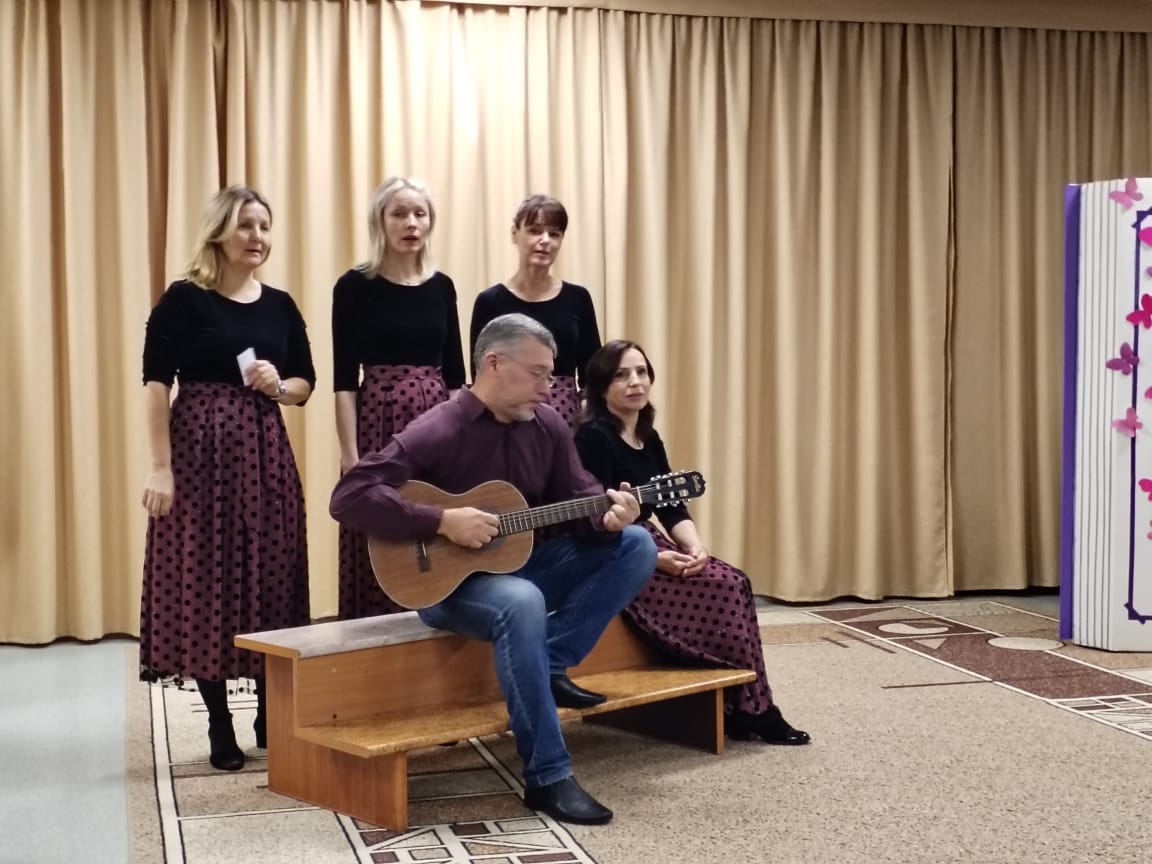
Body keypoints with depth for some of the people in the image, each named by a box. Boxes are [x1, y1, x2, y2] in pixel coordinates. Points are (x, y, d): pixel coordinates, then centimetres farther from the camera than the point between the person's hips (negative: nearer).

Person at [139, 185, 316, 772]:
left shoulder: (280, 305, 10)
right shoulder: (184, 299, -5)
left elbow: (306, 385, 15)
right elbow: (156, 385, -9)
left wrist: (277, 387, -7)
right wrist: (160, 467, -15)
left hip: (267, 451, 5)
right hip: (201, 450, -4)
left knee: (271, 578, 7)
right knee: (204, 578, -1)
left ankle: (271, 713, 22)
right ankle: (220, 727, 10)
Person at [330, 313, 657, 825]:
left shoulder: (546, 425, 3)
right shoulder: (437, 432, -16)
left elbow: (577, 498, 6)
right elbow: (349, 497, -24)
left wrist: (607, 518, -18)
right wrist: (443, 522, -28)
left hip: (526, 562, 7)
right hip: (447, 579, -7)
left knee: (636, 546, -7)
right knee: (522, 603, -39)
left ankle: (550, 666, -10)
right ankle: (547, 777, -31)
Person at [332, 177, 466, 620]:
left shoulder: (441, 286, 9)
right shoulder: (355, 286, -4)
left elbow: (454, 373, 11)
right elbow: (344, 379, -7)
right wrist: (350, 455, -13)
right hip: (380, 422, -4)